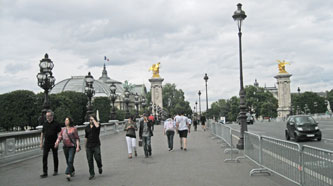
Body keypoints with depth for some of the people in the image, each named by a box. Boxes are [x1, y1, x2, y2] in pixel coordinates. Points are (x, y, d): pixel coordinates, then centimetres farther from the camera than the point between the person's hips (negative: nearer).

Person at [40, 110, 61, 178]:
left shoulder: (56, 124, -5)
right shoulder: (44, 123, 5)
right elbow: (42, 133, 12)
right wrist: (41, 143, 9)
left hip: (54, 143, -2)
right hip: (46, 143, 3)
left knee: (55, 157, 8)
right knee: (44, 157, -6)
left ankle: (56, 171, 23)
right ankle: (45, 172, -3)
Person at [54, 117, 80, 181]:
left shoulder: (74, 129, -3)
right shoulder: (63, 129, 10)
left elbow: (77, 138, -5)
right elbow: (60, 137, 3)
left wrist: (78, 146, -15)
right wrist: (57, 142, -17)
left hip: (72, 147, -5)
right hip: (65, 147, 5)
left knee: (70, 160, -17)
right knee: (68, 161, 14)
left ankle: (68, 175, -24)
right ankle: (72, 171, 37)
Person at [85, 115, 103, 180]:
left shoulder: (98, 124, 0)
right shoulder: (87, 127, 11)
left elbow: (97, 126, -28)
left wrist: (93, 119, -15)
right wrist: (86, 146, 18)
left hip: (96, 145, -4)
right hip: (89, 146, 4)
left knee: (97, 158, -13)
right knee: (89, 160, 1)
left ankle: (100, 167, 20)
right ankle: (92, 174, 10)